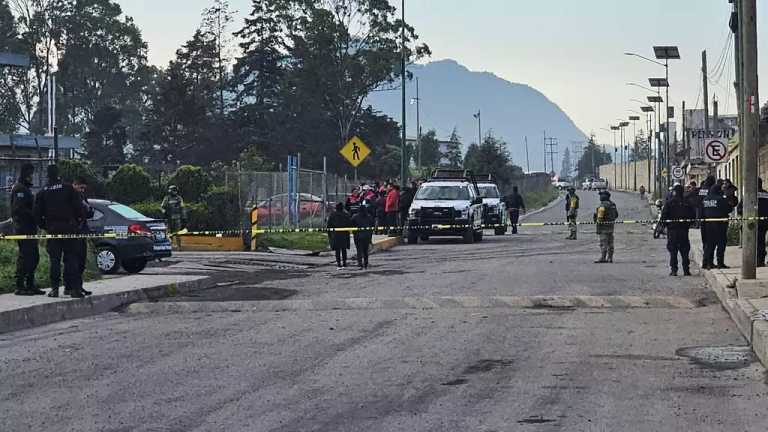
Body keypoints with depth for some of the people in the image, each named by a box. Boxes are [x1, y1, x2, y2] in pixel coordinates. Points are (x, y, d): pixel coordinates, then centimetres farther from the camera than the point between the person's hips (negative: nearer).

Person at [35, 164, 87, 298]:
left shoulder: (43, 192, 5)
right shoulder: (68, 189, -3)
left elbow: (37, 214, 5)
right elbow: (79, 207, -7)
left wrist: (45, 226, 16)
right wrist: (79, 221, 7)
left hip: (52, 230, 2)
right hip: (69, 229, -2)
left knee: (54, 260, 6)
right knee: (71, 259, 1)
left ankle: (54, 288, 3)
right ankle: (74, 288, -4)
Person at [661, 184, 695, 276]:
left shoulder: (669, 203, -7)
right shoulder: (687, 203, 1)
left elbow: (664, 216, -9)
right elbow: (693, 216, 5)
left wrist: (666, 225, 7)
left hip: (672, 230, -2)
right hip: (684, 230, 2)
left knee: (673, 251, 3)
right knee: (685, 251, 9)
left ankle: (673, 270, -2)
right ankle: (686, 270, 8)